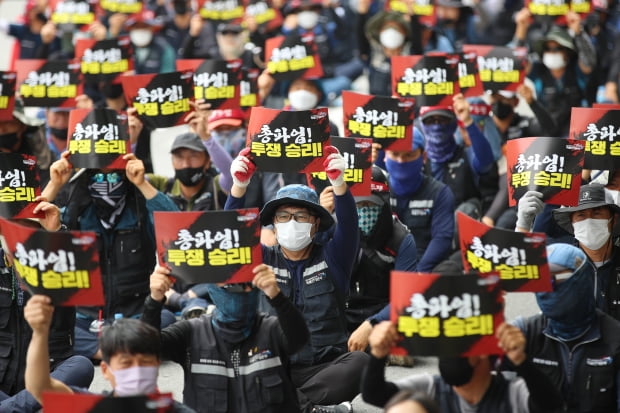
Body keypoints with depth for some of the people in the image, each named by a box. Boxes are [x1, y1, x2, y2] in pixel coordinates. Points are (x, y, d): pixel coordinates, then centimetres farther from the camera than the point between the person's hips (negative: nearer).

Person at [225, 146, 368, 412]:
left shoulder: (331, 259, 9)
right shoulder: (261, 260, 12)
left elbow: (348, 226, -9)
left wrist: (338, 182, -29)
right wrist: (239, 186, -23)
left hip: (325, 367, -1)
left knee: (360, 363, -33)